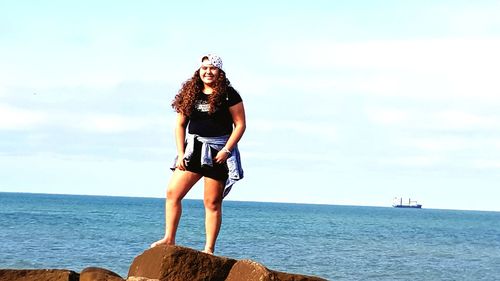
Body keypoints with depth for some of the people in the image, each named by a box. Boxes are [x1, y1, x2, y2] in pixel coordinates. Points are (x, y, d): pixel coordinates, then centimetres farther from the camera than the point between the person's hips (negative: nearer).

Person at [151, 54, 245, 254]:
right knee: (173, 193, -6)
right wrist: (181, 154, 0)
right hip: (193, 149, 4)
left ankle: (209, 249, 4)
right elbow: (180, 125, 10)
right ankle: (169, 239, 1)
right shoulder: (190, 94, 7)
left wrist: (226, 150, -14)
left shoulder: (228, 95, -4)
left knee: (212, 203, -1)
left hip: (218, 153, -4)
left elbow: (240, 125, -5)